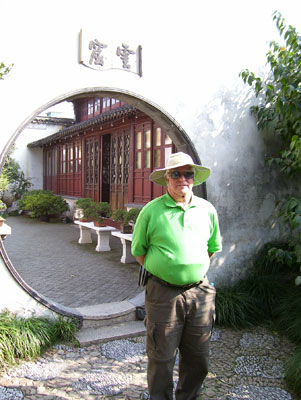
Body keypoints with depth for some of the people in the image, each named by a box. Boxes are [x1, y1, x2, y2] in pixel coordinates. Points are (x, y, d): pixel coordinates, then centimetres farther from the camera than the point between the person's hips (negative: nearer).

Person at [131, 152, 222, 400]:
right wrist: (158, 271, 1)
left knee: (198, 358, 16)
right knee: (162, 358, 9)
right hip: (163, 293, -3)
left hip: (200, 293, 3)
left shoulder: (207, 210, 3)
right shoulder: (151, 211, -6)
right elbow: (138, 250, 4)